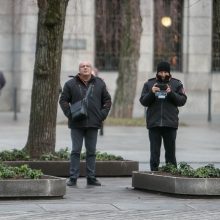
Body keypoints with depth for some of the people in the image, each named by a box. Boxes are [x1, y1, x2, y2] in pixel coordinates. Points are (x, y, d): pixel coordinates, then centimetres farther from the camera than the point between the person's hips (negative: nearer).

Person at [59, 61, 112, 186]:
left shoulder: (99, 84, 8)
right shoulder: (71, 84, 1)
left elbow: (107, 100, 12)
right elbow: (63, 100, 3)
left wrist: (103, 114, 0)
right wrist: (69, 114, -10)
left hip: (93, 124, 2)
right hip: (77, 124, -2)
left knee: (92, 151, 7)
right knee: (76, 151, -1)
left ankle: (91, 177, 13)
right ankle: (73, 178, 1)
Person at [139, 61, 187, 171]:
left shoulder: (176, 84, 7)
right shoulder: (149, 84, 9)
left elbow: (182, 100, -1)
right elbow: (143, 101, 3)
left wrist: (171, 93, -16)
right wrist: (151, 93, -14)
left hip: (170, 124, 0)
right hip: (154, 123, 0)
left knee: (170, 151, 5)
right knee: (154, 152, 2)